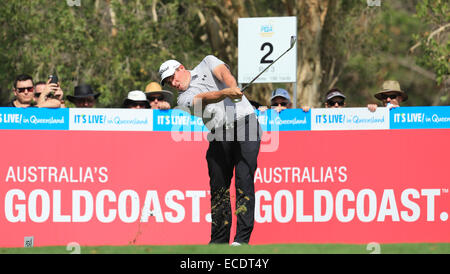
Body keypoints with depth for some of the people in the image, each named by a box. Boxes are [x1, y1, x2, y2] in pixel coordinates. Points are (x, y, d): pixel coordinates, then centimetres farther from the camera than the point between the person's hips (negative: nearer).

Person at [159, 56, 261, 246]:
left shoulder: (207, 63, 16)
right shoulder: (184, 98, 12)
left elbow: (224, 74, -5)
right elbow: (204, 98, -9)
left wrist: (233, 88, -28)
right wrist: (225, 93, -29)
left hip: (244, 122, -3)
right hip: (219, 136, 3)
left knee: (244, 181, -13)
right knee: (218, 187, -2)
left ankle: (242, 239, -16)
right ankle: (219, 241, 6)